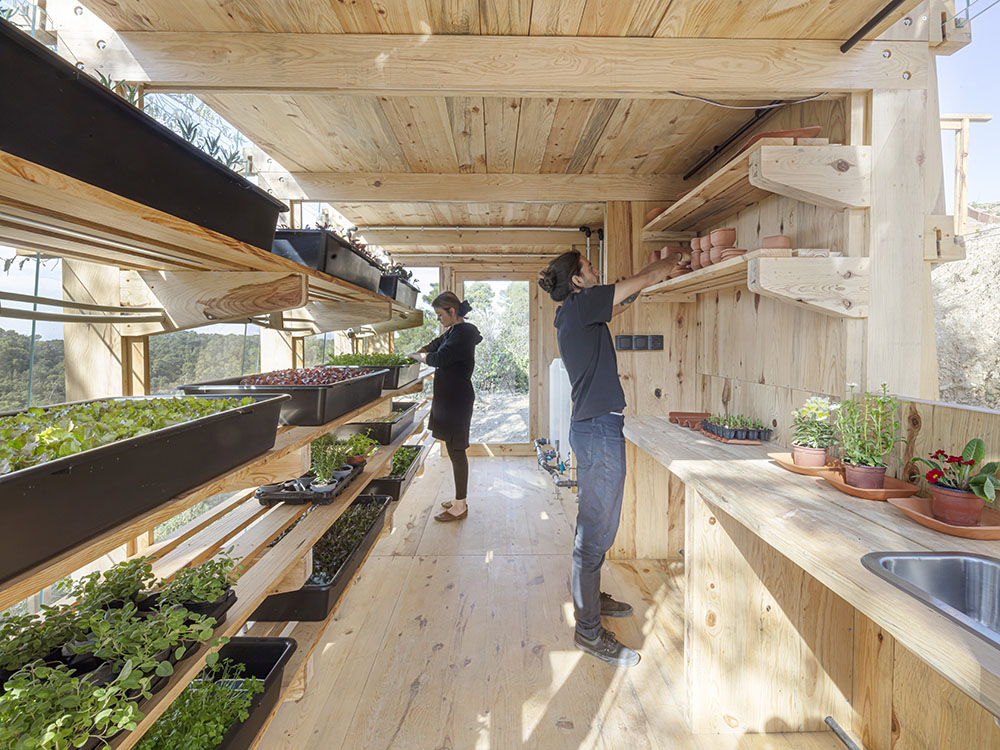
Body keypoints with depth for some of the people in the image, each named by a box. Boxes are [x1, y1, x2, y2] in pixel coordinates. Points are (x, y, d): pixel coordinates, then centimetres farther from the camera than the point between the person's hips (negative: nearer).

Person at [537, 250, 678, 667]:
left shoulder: (577, 313, 15)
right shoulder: (579, 305, -12)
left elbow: (623, 302, 29)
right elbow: (646, 279, -6)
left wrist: (651, 277, 23)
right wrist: (673, 261, 13)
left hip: (596, 428, 10)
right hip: (599, 431, -10)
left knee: (596, 526, 21)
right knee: (595, 532, -1)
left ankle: (590, 598, 38)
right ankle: (589, 631, 12)